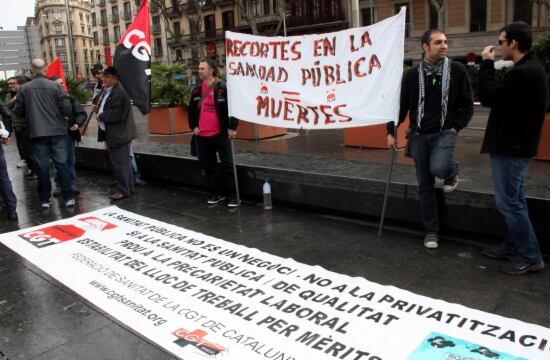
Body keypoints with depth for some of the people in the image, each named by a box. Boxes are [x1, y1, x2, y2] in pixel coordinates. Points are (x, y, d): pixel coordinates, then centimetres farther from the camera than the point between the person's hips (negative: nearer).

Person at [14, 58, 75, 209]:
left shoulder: (24, 88, -1)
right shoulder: (55, 86, -6)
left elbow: (18, 112, 4)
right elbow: (67, 109, -9)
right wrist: (67, 116, 13)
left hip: (37, 133, 1)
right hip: (57, 131, -1)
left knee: (42, 166, 7)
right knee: (61, 164, 4)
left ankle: (44, 200, 13)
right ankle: (68, 198, 5)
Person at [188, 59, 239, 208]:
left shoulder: (223, 88, -9)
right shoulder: (196, 91, 9)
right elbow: (192, 110, 19)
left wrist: (232, 127, -14)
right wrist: (193, 126, 9)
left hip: (220, 134, -6)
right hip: (202, 136, 6)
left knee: (227, 165, -1)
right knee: (208, 166, 11)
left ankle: (233, 195, 7)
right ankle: (217, 193, 24)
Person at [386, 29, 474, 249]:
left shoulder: (457, 70, -1)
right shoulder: (412, 75, 1)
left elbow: (467, 105, 3)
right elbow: (401, 105, 7)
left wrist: (456, 127, -7)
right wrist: (391, 131, 2)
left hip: (445, 132, -2)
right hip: (419, 135, 2)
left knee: (438, 168, -29)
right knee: (425, 186, 5)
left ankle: (452, 171, 11)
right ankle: (431, 231, 18)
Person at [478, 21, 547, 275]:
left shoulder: (523, 72, -22)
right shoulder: (529, 68, 13)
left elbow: (488, 97, -19)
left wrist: (487, 64, -12)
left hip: (510, 146, -11)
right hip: (514, 143, 11)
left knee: (508, 202, -4)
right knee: (513, 200, 17)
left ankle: (531, 256, 7)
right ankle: (513, 246, 28)